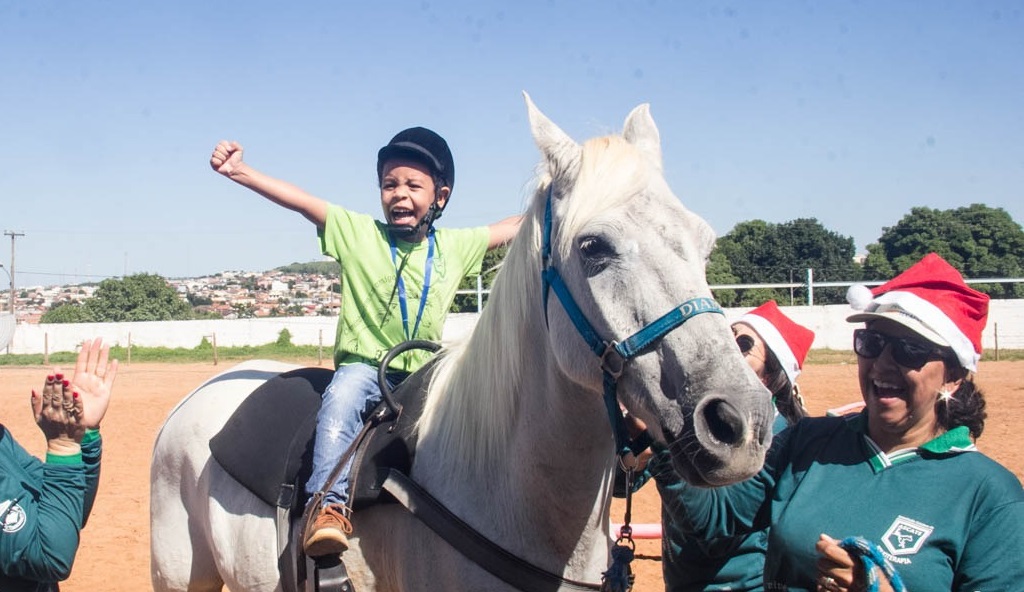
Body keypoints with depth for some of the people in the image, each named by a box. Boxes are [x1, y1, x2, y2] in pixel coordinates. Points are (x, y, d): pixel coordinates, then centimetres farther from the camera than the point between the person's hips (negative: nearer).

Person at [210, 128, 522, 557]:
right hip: (362, 364, -3)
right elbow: (300, 201, -10)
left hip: (425, 373, 4)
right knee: (342, 399, -33)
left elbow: (515, 227, 18)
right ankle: (331, 505, -37)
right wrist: (239, 172, -19)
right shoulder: (357, 232, 0)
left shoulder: (456, 246, 8)